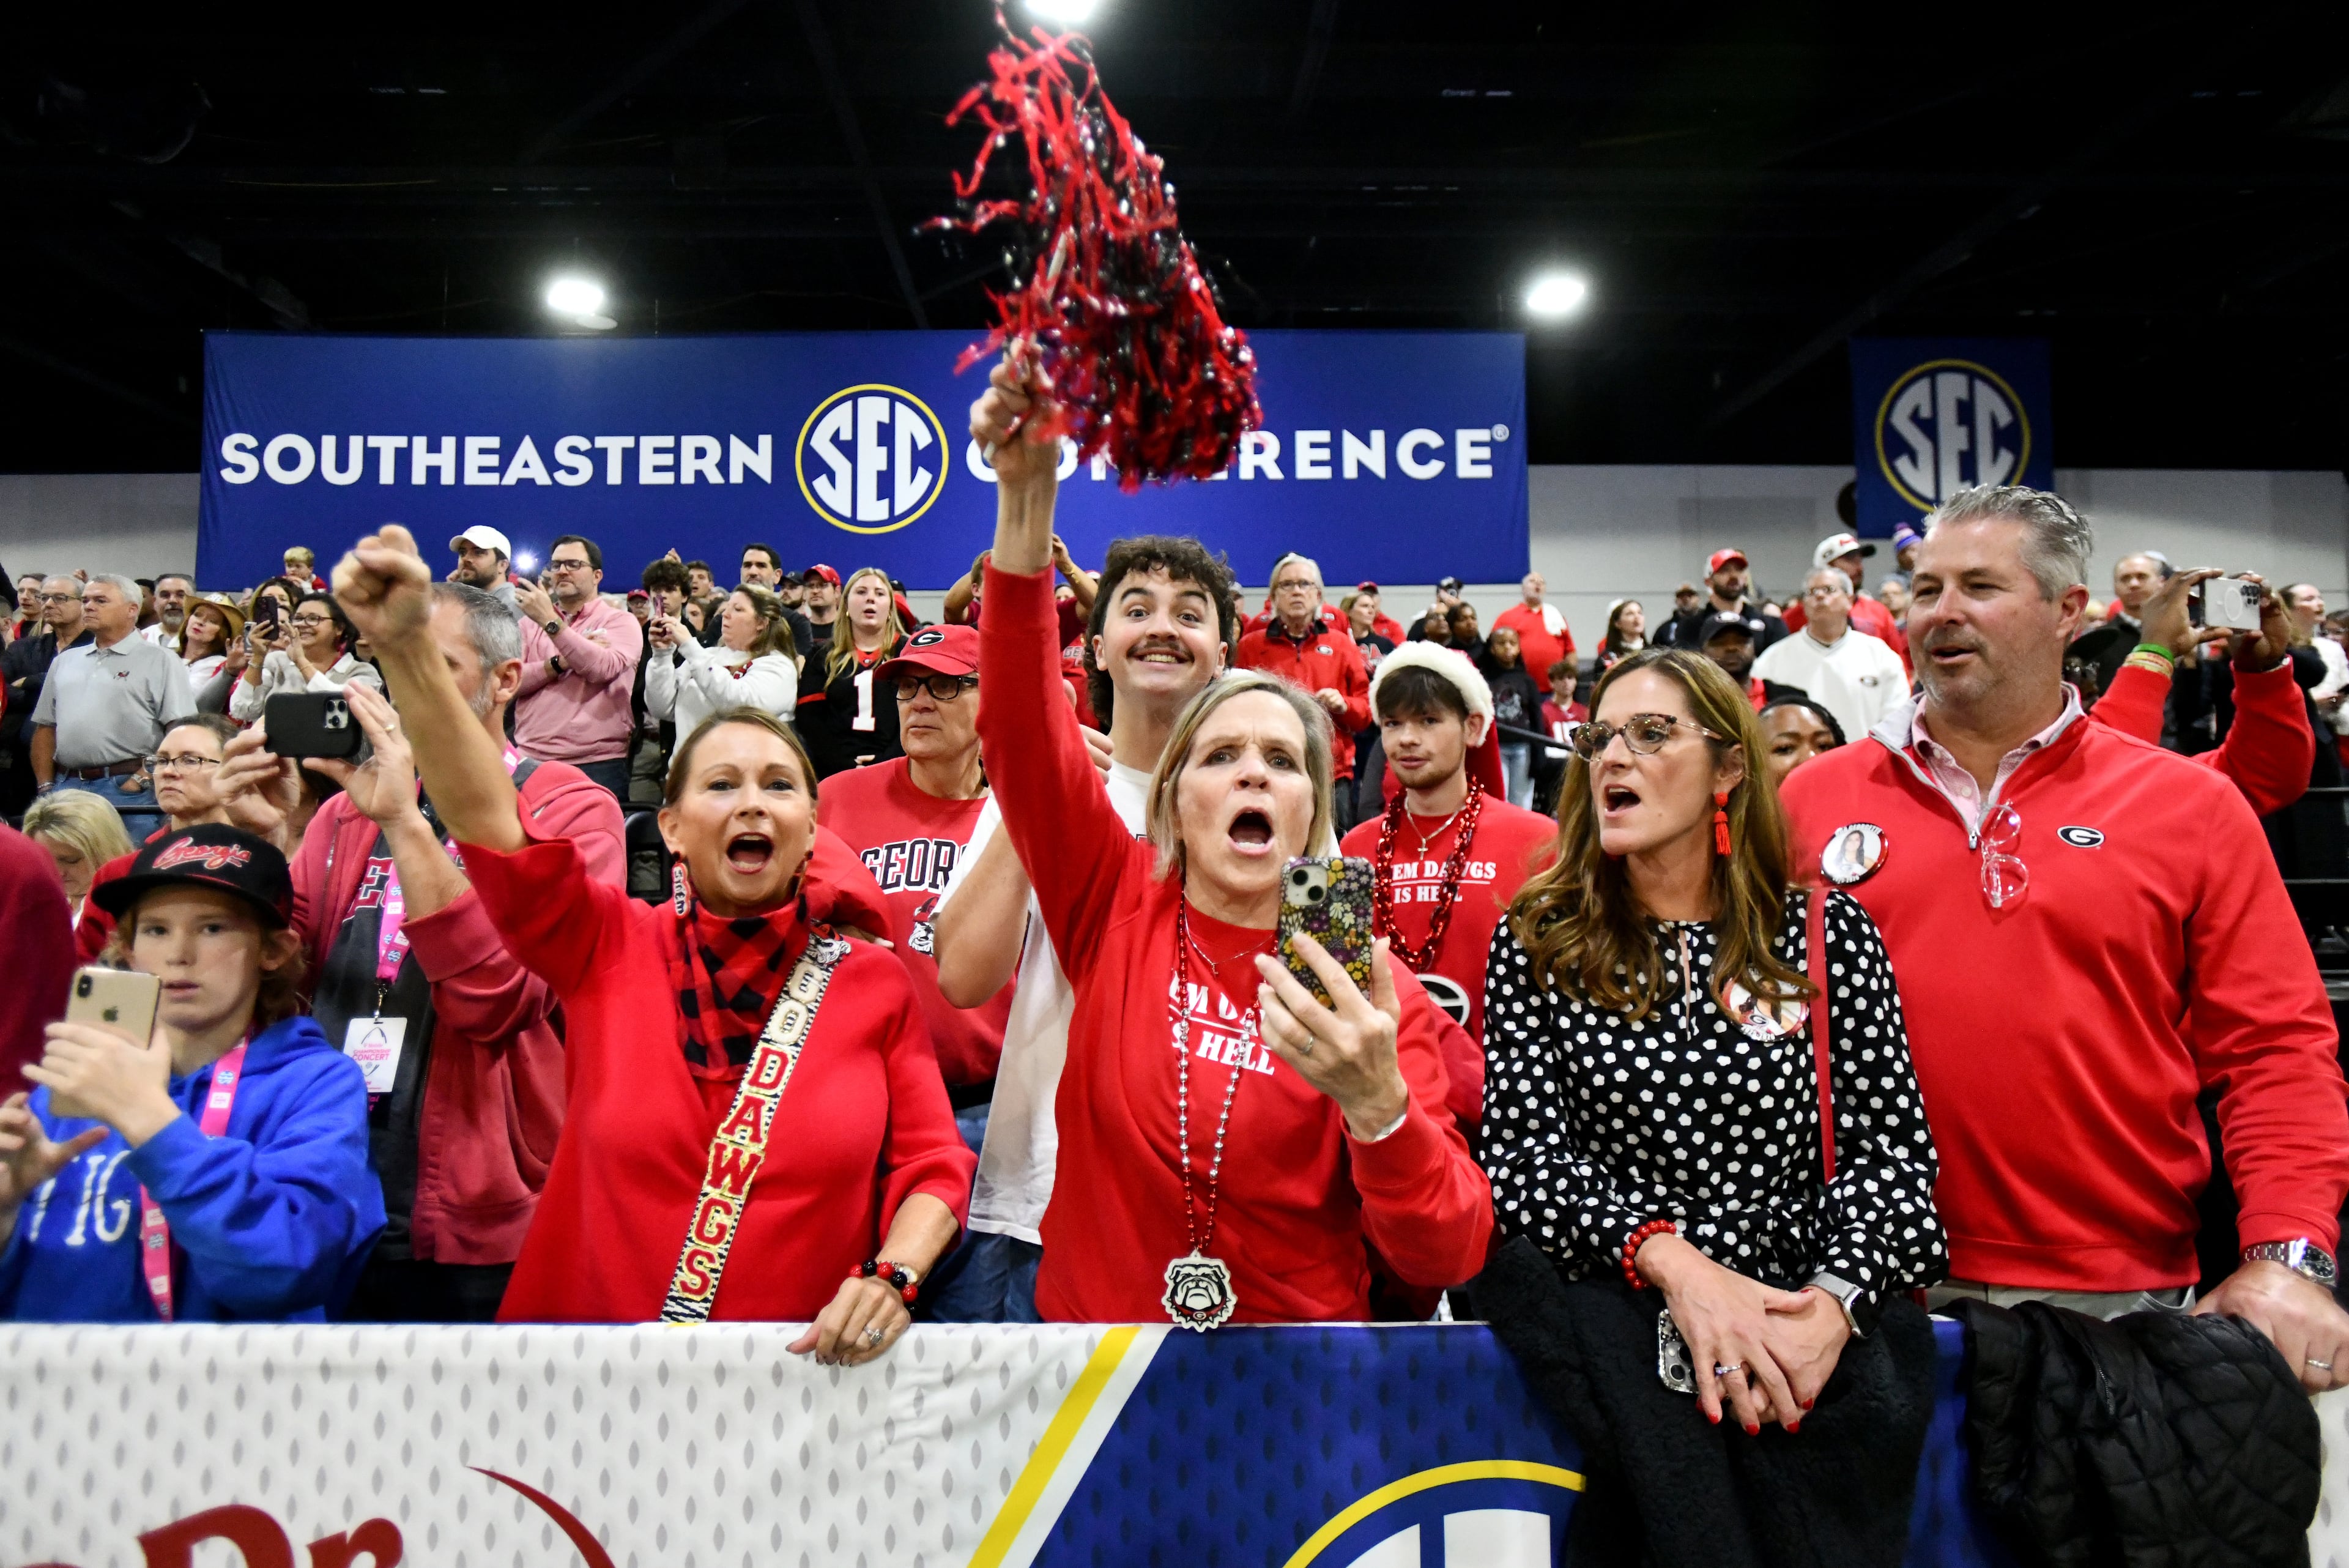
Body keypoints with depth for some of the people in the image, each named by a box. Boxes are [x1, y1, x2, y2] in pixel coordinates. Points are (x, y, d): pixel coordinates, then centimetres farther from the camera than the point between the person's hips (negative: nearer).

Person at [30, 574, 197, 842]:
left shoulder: (160, 662, 1)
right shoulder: (66, 661, 20)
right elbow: (45, 727, 21)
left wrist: (145, 779, -13)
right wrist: (45, 787, 10)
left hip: (127, 788, -6)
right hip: (65, 787, 6)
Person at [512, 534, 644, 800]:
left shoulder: (621, 621, 4)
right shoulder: (529, 623, 16)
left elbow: (603, 668, -15)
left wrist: (550, 622, -14)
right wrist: (559, 662, -10)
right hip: (530, 761, 3)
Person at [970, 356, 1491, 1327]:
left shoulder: (1364, 985, -4)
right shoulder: (1120, 907, -1)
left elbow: (1448, 1256, -9)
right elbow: (1024, 726, -13)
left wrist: (1377, 1105, -27)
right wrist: (1026, 492, -23)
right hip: (1090, 1336, 1)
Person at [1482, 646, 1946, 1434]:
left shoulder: (1828, 931, 7)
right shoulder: (1538, 941, 4)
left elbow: (1893, 1143, 2)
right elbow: (1524, 1150, -4)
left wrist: (1834, 1301, -17)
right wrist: (1670, 1259, -21)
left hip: (1799, 1313, 1)